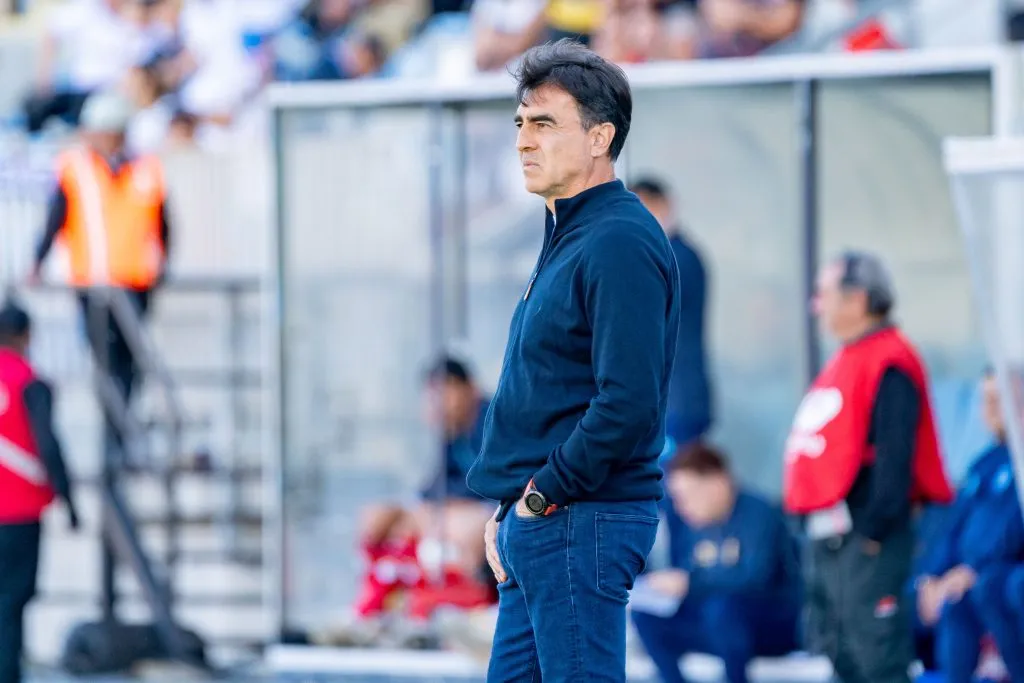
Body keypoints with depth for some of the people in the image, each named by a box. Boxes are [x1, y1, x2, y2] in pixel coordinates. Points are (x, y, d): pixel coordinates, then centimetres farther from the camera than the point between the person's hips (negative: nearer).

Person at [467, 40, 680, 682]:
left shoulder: (621, 243, -15)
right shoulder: (567, 237, 18)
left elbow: (629, 404, -24)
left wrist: (546, 492, -14)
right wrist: (508, 510, 15)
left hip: (582, 525, -10)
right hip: (537, 529, 10)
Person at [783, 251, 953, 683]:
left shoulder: (888, 364, -13)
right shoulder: (846, 360, 19)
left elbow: (894, 453, -20)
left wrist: (875, 528, -23)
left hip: (864, 534, -11)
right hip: (829, 536, 11)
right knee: (833, 645, 13)